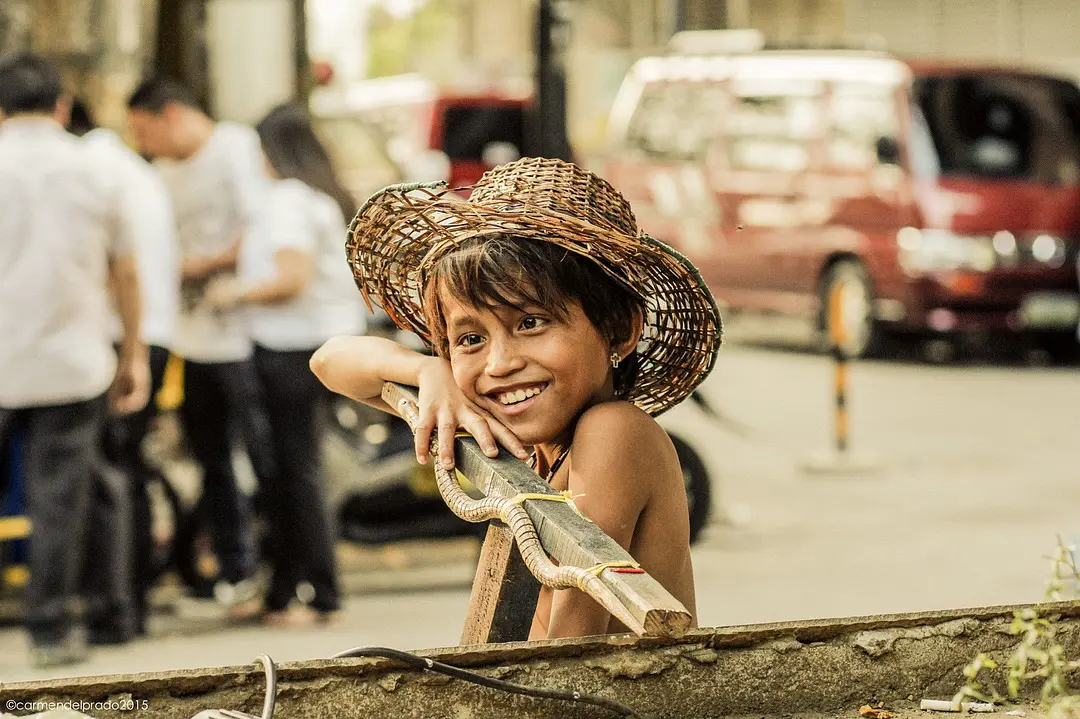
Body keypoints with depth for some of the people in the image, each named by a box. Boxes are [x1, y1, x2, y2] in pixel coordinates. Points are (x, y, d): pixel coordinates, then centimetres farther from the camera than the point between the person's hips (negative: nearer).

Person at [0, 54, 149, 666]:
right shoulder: (94, 172, 4)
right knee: (61, 499, 4)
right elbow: (126, 274, 10)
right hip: (73, 362, 1)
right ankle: (52, 627, 6)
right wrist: (133, 354, 20)